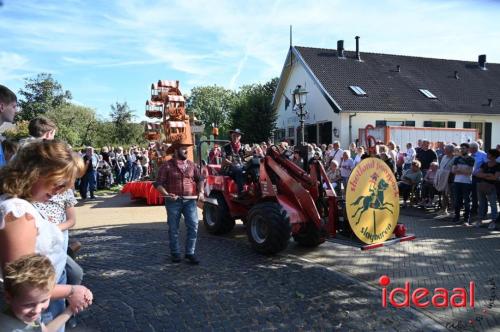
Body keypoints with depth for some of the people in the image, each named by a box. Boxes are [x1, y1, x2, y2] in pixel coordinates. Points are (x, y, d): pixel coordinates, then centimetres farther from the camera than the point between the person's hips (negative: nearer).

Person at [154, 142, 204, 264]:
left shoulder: (191, 164, 8)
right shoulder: (167, 166, -4)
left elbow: (199, 179, 17)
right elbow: (158, 184, -6)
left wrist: (200, 191, 2)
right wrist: (167, 194, -19)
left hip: (190, 200, 3)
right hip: (173, 201, -3)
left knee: (193, 226, -3)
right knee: (173, 229, 9)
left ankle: (190, 253, 11)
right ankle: (175, 253, 26)